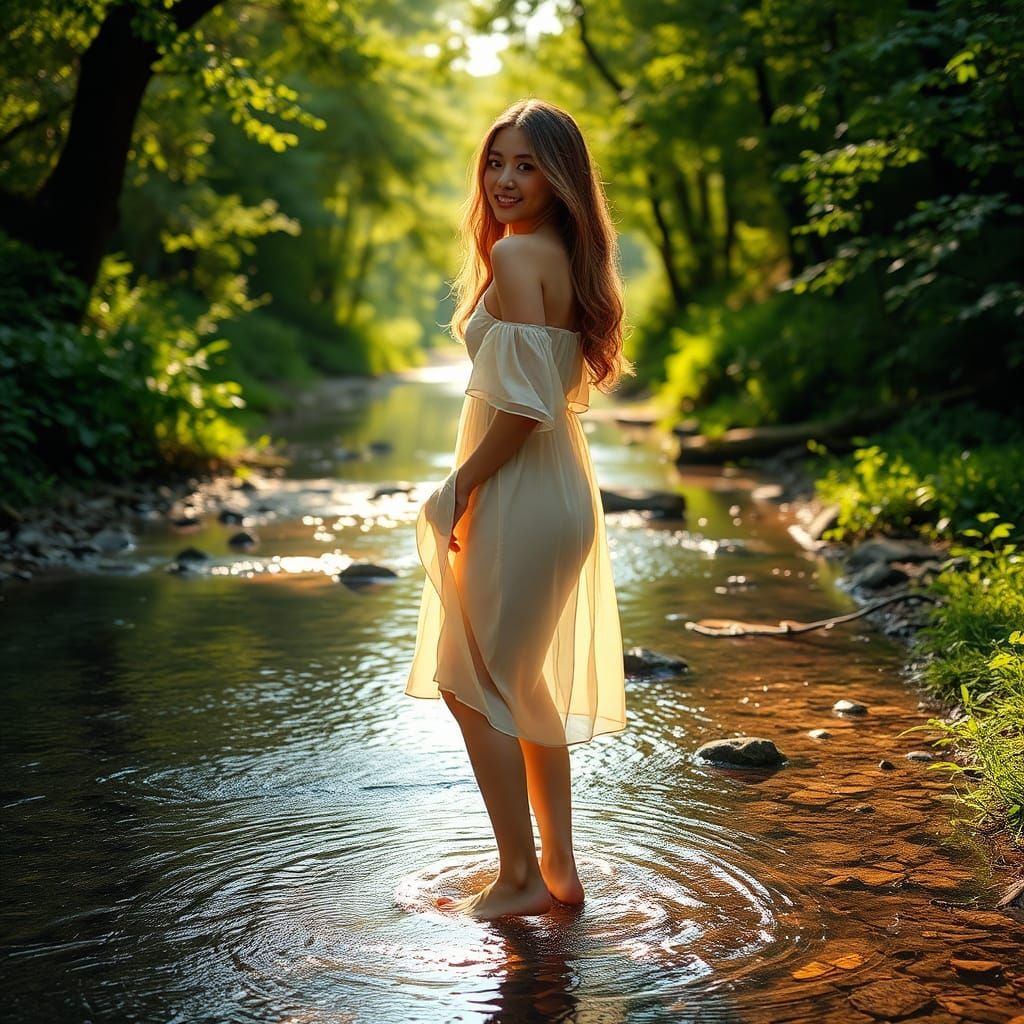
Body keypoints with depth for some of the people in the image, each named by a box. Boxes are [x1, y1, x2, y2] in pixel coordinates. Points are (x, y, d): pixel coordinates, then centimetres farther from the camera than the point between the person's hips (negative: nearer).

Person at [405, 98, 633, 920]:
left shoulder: (515, 255, -16)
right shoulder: (567, 257, 12)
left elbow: (523, 400, -24)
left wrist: (460, 486, -14)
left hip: (517, 494, -10)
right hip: (560, 486, 10)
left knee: (474, 683, 3)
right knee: (528, 684, 19)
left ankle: (520, 878, 10)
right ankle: (559, 866, 28)